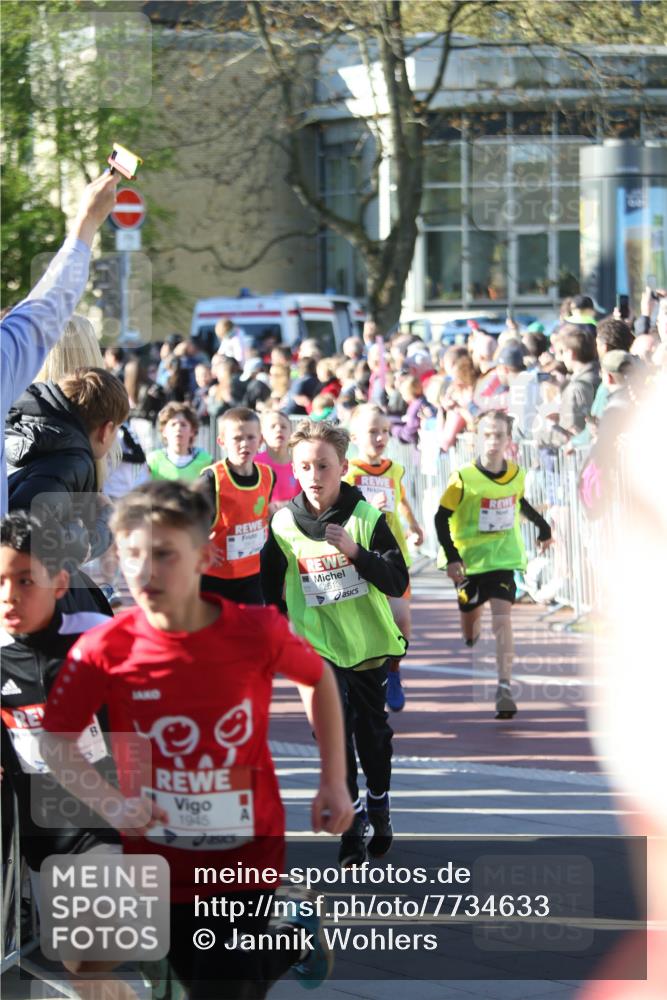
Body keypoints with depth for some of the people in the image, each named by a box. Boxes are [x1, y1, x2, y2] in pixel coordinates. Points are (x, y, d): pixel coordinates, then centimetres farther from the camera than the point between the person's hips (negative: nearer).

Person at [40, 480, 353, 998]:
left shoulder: (257, 631, -17)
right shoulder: (104, 650, -17)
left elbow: (321, 679, 3)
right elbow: (54, 737, -6)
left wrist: (334, 783, 2)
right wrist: (108, 801, -22)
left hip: (248, 853, -2)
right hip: (160, 857, 2)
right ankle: (297, 942, 47)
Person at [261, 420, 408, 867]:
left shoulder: (367, 518, -10)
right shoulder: (283, 524, -4)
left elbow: (398, 582, -14)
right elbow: (272, 588, 11)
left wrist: (356, 552, -28)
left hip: (367, 643, 0)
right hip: (317, 644, 0)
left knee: (372, 730, 12)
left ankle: (379, 804, 35)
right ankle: (352, 824, -4)